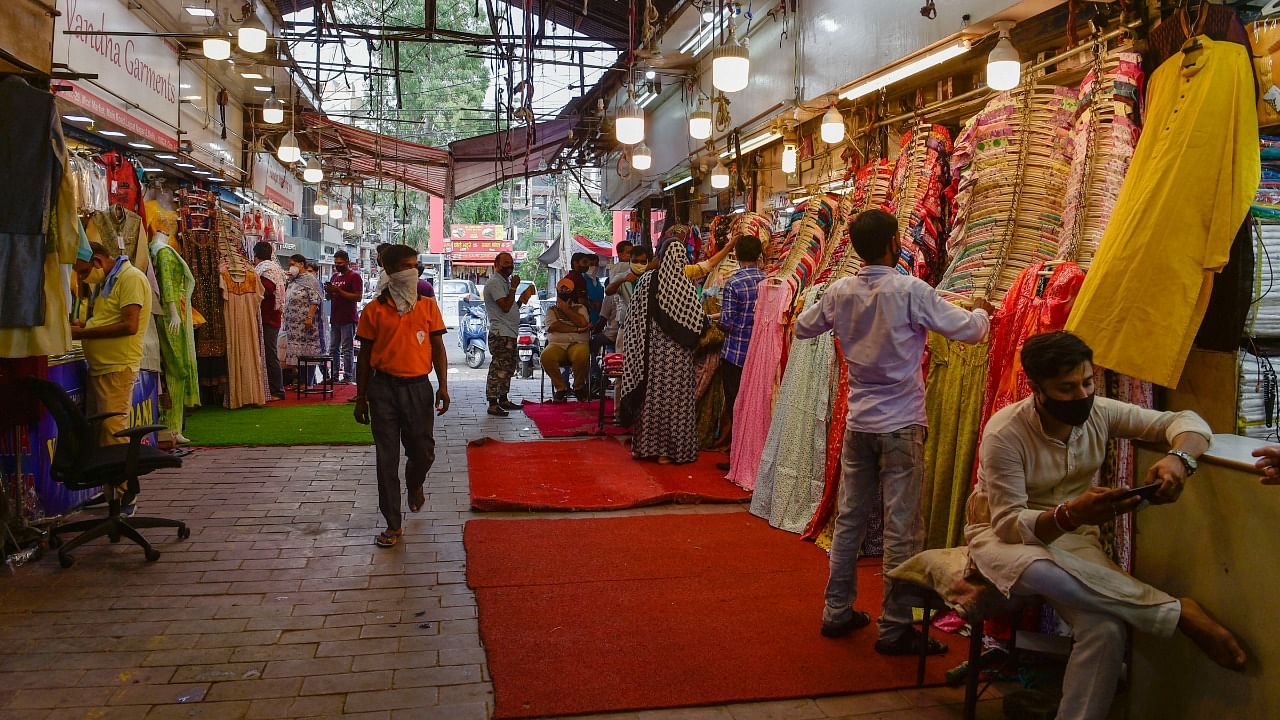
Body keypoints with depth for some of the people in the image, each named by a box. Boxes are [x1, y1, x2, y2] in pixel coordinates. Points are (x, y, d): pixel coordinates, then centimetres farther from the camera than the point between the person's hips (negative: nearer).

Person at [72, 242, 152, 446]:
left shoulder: (131, 278, -11)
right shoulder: (107, 281, 19)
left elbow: (130, 326, -21)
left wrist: (84, 333, -15)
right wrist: (83, 325, 6)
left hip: (118, 368, -10)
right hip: (99, 367, 10)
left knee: (113, 431, -9)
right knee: (96, 429, 12)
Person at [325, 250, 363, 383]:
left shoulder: (354, 276, -5)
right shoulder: (334, 276, 19)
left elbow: (358, 297, -15)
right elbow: (329, 297, 25)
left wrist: (338, 291, -18)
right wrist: (328, 291, 1)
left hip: (348, 319, -8)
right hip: (335, 319, 8)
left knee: (347, 349, -6)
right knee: (333, 349, 9)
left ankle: (348, 377, -3)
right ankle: (334, 376, 14)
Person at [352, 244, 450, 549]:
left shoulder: (427, 305, 3)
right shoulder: (374, 310, 0)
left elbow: (438, 347, 6)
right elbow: (365, 355, 5)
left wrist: (443, 386, -4)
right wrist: (361, 398, 5)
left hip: (418, 387, 1)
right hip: (383, 388, -1)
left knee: (423, 452, 7)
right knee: (387, 457, 2)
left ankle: (414, 484, 44)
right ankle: (393, 524, 12)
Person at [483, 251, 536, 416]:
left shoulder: (504, 282, 22)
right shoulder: (494, 283, -11)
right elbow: (505, 307, -20)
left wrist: (523, 298, 10)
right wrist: (514, 287, -16)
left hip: (510, 333, 11)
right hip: (501, 334, -11)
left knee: (508, 368, 16)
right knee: (498, 369, -11)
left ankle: (503, 400, 25)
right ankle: (493, 404, -10)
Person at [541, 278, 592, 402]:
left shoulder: (580, 308, 20)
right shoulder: (551, 309, 20)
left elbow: (583, 323, -3)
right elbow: (553, 326, -1)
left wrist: (566, 309, 3)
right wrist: (576, 329, -5)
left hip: (577, 344, -1)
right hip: (557, 344, 1)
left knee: (581, 355, -38)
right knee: (546, 356, -34)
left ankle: (578, 387, -11)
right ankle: (560, 388, -14)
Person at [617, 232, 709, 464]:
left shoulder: (646, 281, -2)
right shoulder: (683, 286, -14)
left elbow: (634, 318, 3)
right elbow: (698, 321, -10)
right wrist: (710, 319, 10)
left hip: (651, 350, 4)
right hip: (675, 352, -4)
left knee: (650, 393, 14)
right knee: (674, 396, 5)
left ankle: (646, 445, 21)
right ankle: (669, 449, 10)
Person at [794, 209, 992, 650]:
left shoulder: (840, 292, 1)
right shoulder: (910, 290, -14)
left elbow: (802, 328, 16)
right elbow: (968, 331, -8)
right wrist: (983, 313, 13)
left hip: (858, 424, 5)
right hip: (901, 425, -5)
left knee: (849, 519, 14)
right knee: (902, 529, 2)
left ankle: (837, 611, 23)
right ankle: (894, 628, 9)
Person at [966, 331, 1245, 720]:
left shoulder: (1100, 412, -7)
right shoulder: (1004, 435, -21)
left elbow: (1187, 421, -3)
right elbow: (1010, 524, -22)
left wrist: (1179, 458, -27)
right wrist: (1070, 514, -42)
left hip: (1071, 535, 4)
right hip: (1004, 535, -3)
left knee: (1107, 629, -29)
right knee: (1040, 571, -41)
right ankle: (1179, 612, -26)